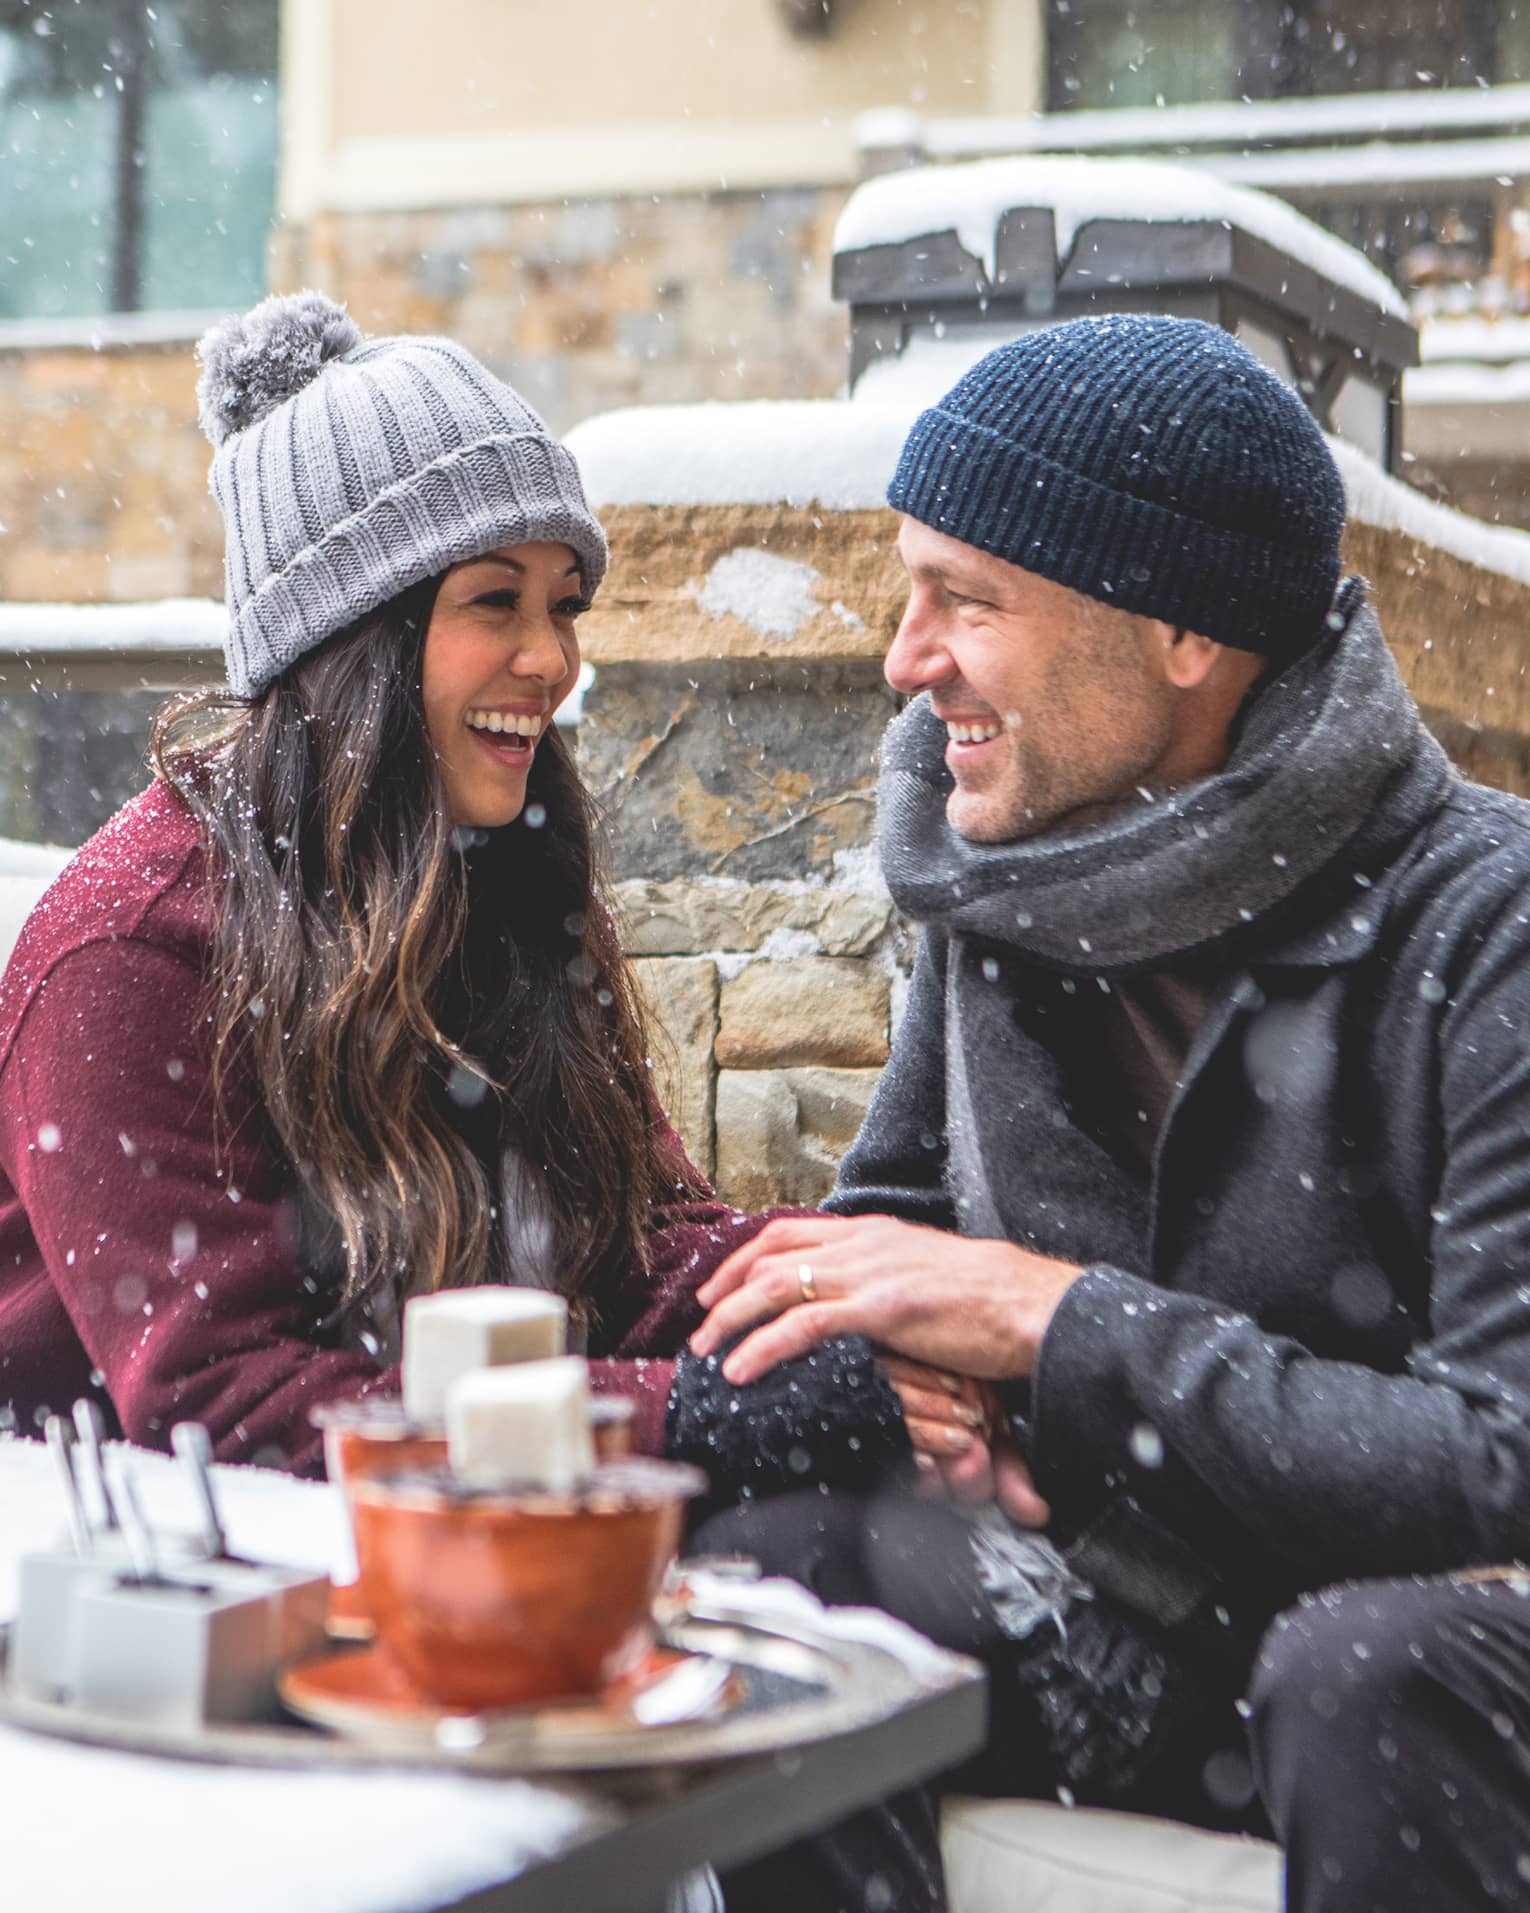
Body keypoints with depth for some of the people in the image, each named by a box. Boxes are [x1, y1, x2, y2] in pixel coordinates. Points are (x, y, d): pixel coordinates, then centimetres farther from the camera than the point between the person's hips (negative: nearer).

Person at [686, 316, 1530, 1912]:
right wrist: (921, 1346, -10)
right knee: (764, 1568, -17)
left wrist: (1052, 1319, -23)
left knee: (1376, 1667, -37)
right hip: (1146, 1619, 5)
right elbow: (892, 1203, 16)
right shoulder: (998, 891, 2)